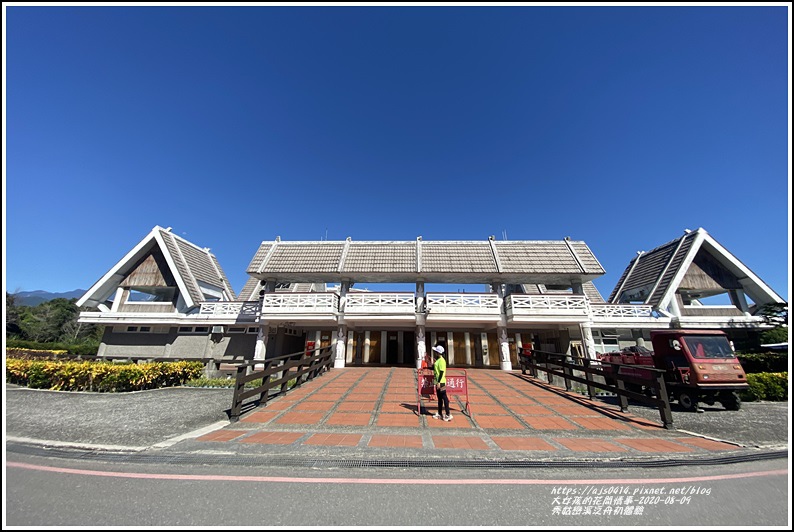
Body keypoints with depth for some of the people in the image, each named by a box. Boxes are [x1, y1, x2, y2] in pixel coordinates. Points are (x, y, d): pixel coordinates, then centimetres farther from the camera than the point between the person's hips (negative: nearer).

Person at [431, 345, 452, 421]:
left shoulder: (441, 360, -17)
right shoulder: (438, 360, 12)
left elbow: (442, 372, -21)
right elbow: (435, 369, 25)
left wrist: (439, 382, -23)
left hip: (441, 382, -10)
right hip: (438, 382, 10)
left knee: (444, 398, -2)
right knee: (439, 398, 16)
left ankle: (448, 415, 5)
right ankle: (439, 413, 26)